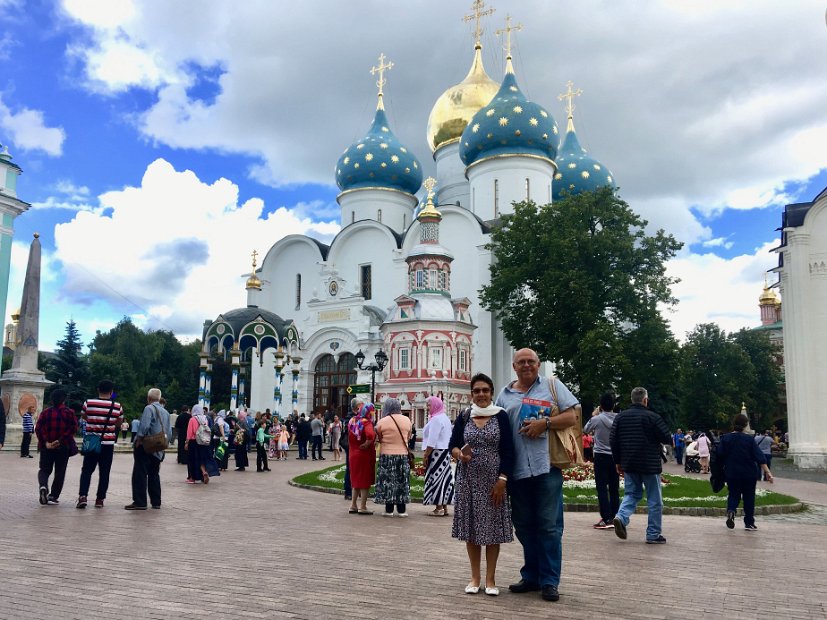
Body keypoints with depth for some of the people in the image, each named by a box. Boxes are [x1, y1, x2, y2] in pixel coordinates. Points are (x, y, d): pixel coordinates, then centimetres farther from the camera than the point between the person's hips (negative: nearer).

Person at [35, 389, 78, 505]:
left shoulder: (45, 413, 4)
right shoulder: (69, 413, -1)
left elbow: (38, 428, -4)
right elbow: (73, 428, -11)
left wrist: (46, 442, -7)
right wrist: (60, 440, -11)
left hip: (47, 447, 1)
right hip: (64, 447, -1)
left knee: (44, 470, 13)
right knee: (60, 472, 9)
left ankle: (43, 486, -16)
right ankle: (53, 496, 6)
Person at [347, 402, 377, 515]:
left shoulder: (352, 421, 4)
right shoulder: (367, 423, -18)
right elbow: (370, 435, -36)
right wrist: (367, 444, -21)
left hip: (353, 455, 7)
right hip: (365, 456, -7)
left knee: (355, 480, 17)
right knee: (365, 481, 4)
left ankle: (353, 505, 19)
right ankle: (362, 507, 7)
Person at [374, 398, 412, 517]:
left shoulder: (382, 422, -10)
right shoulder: (407, 420, -1)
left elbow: (379, 439, 0)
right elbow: (408, 437, 9)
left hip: (387, 455, -2)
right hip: (403, 455, 2)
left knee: (387, 481, 6)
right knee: (402, 481, 10)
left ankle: (389, 509, 8)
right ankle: (401, 510, 12)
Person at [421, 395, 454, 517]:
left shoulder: (436, 419, -14)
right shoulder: (445, 417, 17)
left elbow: (432, 441, -20)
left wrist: (426, 455, -15)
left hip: (437, 452, -10)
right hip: (445, 451, 10)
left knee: (436, 479, -6)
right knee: (444, 479, 10)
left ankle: (439, 508, -4)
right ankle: (444, 507, 14)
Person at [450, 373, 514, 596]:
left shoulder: (501, 416, -1)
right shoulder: (464, 417, 6)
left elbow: (508, 452, -4)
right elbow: (452, 444, 4)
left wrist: (502, 480, -12)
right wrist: (459, 454, -19)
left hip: (493, 481, -2)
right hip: (468, 480, 2)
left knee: (492, 527, 2)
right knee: (470, 527, 5)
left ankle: (490, 579, 15)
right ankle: (475, 577, 19)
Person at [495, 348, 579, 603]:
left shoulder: (552, 385, 7)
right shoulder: (504, 394, 15)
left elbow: (571, 417, 2)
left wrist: (544, 423, -13)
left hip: (546, 467, -3)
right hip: (517, 469, 4)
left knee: (549, 526, -1)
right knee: (524, 526, 11)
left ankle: (549, 581, 8)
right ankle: (531, 576, 23)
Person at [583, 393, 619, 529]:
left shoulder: (597, 419, -11)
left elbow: (585, 430, 8)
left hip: (601, 456, -4)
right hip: (615, 456, 4)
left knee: (602, 488, -2)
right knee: (614, 489, 11)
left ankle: (607, 519, -7)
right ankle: (615, 517, 14)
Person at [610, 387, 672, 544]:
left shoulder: (620, 417, 3)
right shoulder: (652, 417, -12)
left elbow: (613, 441, 4)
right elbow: (666, 438, -10)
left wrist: (618, 462, 12)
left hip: (629, 465, 4)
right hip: (650, 465, -4)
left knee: (631, 494, 15)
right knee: (654, 500, 7)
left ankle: (621, 516, -11)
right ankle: (653, 535, 10)